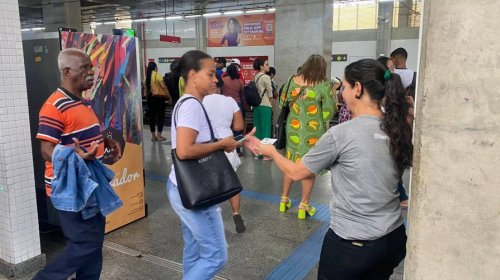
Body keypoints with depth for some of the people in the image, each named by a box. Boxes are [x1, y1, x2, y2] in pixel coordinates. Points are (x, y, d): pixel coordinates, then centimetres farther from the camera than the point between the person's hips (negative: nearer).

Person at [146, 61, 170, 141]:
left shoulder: (147, 76, 6)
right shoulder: (157, 75, -9)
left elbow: (146, 87, 0)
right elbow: (163, 86, -15)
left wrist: (148, 94, 7)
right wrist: (168, 96, -9)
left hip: (150, 97, 5)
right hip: (159, 97, -5)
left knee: (152, 116, 9)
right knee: (161, 116, 2)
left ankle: (153, 135, 13)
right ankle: (159, 135, 2)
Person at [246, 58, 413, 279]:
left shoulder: (341, 133, -19)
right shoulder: (398, 129, -2)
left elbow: (295, 172, -7)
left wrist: (270, 151, 10)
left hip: (353, 243, -6)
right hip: (394, 237, 6)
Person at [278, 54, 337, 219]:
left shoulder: (293, 80, 0)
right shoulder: (324, 85, -11)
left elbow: (283, 102, 10)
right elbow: (328, 113, -9)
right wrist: (332, 94, 6)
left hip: (293, 128, 4)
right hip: (313, 132, -4)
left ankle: (284, 200, 28)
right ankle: (304, 206, 16)